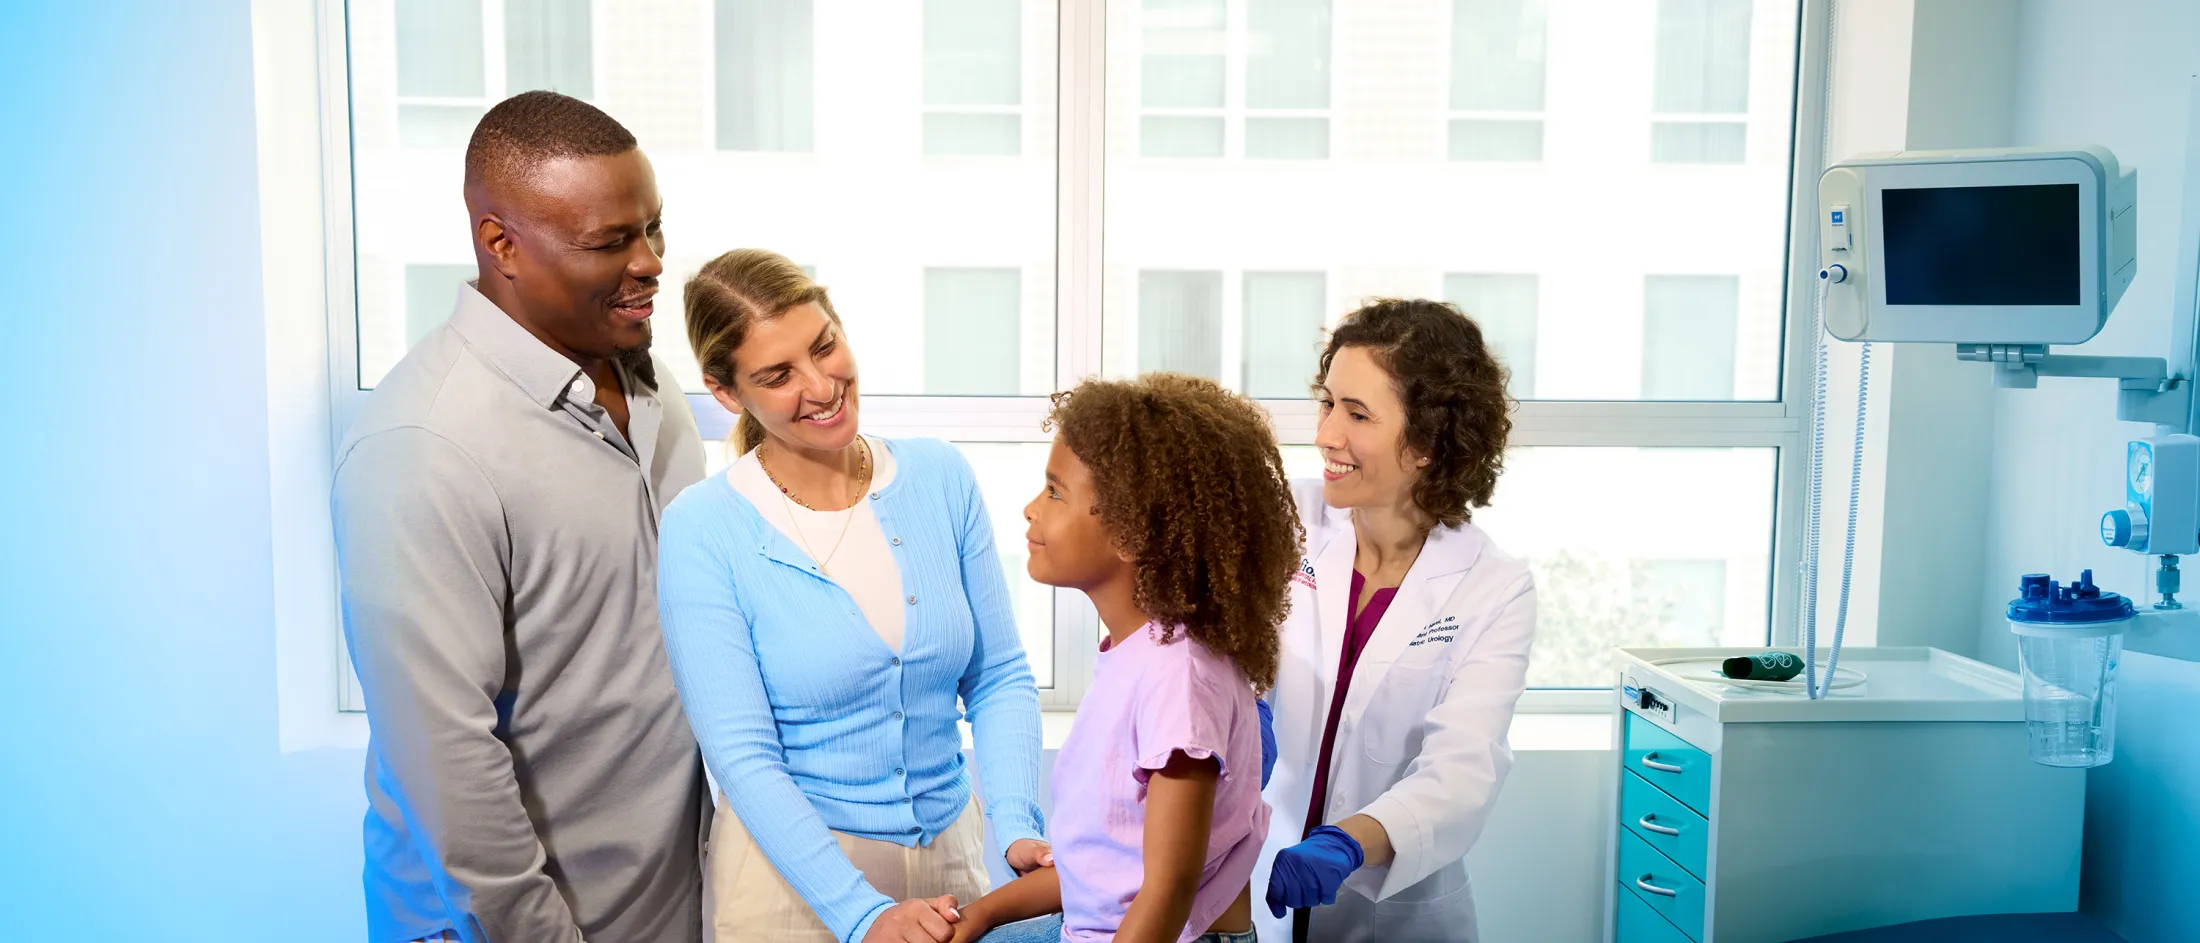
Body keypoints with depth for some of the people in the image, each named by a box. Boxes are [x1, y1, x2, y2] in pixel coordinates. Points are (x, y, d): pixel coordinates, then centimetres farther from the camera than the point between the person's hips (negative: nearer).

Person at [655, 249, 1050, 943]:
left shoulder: (940, 476, -4)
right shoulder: (702, 532, -14)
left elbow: (998, 677, 0)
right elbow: (744, 756, -16)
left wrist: (1018, 829, -13)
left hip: (951, 853, 4)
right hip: (791, 871, -3)